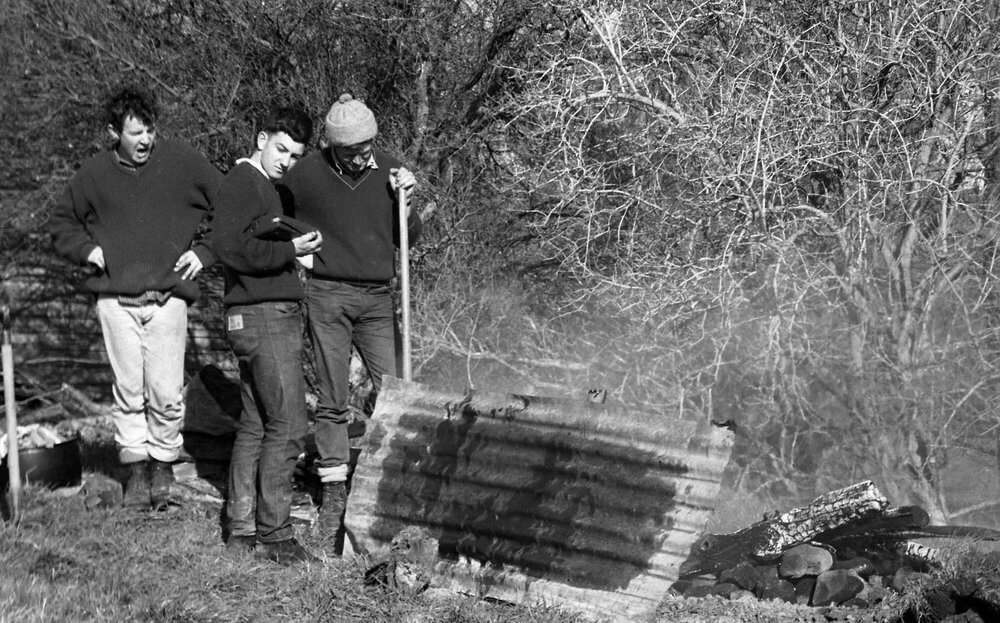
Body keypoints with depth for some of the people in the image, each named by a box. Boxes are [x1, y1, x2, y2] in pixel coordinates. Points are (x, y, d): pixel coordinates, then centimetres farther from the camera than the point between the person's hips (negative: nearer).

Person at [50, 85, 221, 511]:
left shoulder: (184, 164, 2)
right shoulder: (94, 175, 6)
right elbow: (61, 223, 22)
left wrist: (204, 251, 3)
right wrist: (87, 249, 4)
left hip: (168, 299, -1)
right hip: (116, 300, 2)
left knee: (166, 393, -6)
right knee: (128, 391, 2)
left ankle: (163, 465, 14)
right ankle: (136, 468, 15)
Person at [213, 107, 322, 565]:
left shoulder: (266, 187, 22)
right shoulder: (242, 182, -9)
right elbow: (231, 248, -21)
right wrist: (290, 250, -17)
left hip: (275, 316, 10)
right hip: (264, 317, -10)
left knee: (255, 425, 11)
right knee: (287, 426, -9)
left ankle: (242, 527, 16)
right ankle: (274, 534, -5)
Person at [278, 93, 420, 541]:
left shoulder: (388, 170, 6)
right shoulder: (304, 175, -3)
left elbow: (408, 238, 11)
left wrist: (406, 199, -4)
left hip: (377, 299, 2)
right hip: (326, 295, -2)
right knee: (331, 400, 2)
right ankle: (334, 491, 10)